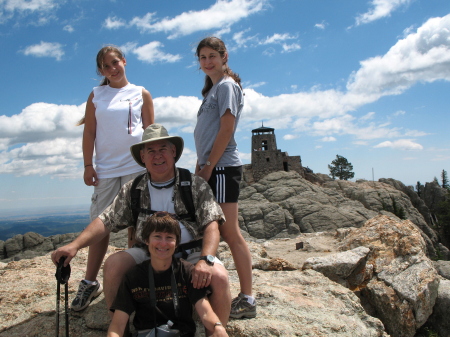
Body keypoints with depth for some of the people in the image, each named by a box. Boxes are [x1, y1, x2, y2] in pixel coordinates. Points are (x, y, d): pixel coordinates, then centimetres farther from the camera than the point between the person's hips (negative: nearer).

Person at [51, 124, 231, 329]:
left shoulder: (196, 186, -2)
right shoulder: (132, 190, 6)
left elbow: (211, 226, -10)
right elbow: (106, 221, 2)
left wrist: (206, 260, -28)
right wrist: (75, 245, -14)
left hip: (191, 253, -2)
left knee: (219, 276, -30)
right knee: (112, 265, -22)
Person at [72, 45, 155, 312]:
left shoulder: (141, 94, 9)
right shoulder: (96, 95, 12)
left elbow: (150, 131, 7)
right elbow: (89, 132, 8)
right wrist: (88, 165, 1)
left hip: (136, 166, -1)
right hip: (106, 168, 1)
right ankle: (90, 282, 13)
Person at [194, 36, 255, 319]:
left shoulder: (226, 85, -4)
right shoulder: (213, 88, 23)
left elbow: (226, 130, -14)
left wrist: (209, 166, -14)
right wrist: (200, 167, 14)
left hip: (222, 168, -9)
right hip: (211, 169, 10)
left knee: (230, 233, -8)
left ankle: (247, 299, -1)